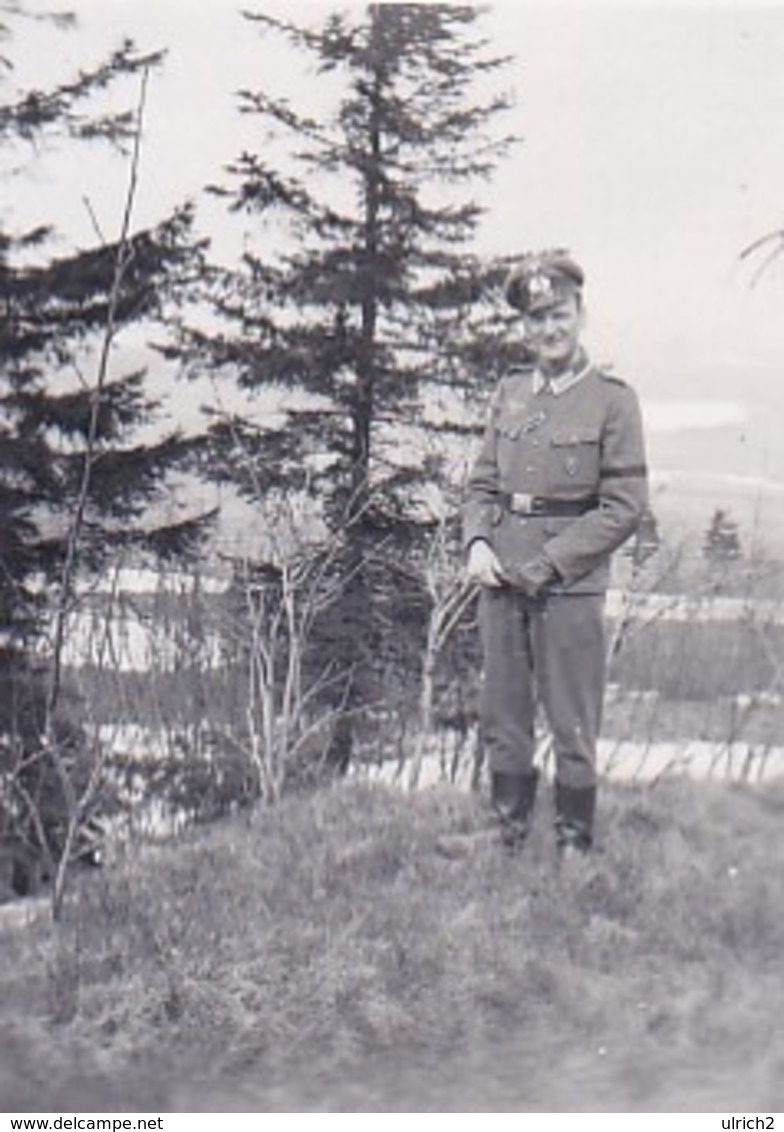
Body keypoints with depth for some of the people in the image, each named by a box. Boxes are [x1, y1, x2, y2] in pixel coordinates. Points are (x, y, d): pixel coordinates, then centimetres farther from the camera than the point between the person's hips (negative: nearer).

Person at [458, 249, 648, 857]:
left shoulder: (613, 398, -4)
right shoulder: (511, 389, 10)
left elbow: (625, 506, -8)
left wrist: (545, 563, -13)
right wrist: (476, 542, -5)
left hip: (571, 583, -5)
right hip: (501, 578, 5)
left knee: (573, 726, 2)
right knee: (502, 719, 11)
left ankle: (575, 846, 17)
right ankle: (507, 839, 25)